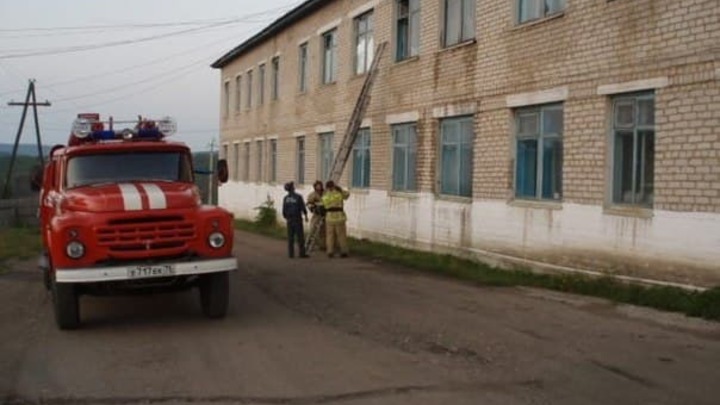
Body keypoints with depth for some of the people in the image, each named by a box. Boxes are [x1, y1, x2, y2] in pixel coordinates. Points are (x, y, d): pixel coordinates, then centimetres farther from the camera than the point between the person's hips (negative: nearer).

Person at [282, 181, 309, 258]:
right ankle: (302, 253, 0)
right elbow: (303, 207, -6)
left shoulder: (285, 198, 2)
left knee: (290, 237, 7)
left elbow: (284, 210, 3)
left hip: (289, 219, 4)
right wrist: (306, 216, 8)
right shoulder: (298, 197, -10)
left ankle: (291, 254, 6)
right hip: (297, 219, -4)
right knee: (300, 236, 0)